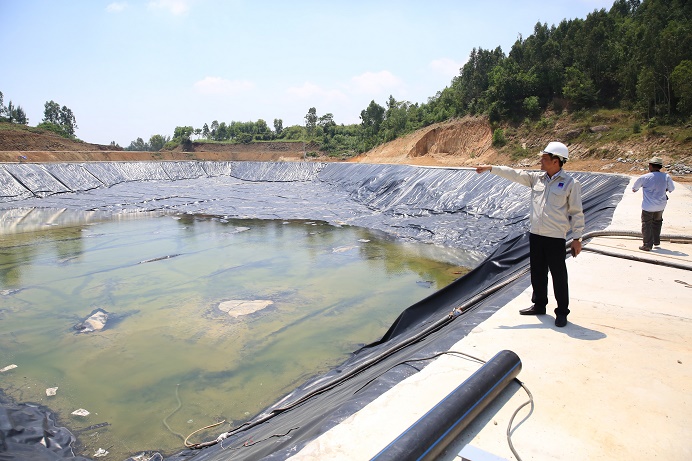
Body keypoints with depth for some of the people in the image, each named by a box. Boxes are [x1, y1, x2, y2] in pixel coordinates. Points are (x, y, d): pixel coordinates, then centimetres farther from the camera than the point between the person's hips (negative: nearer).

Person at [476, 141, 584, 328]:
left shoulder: (570, 183, -6)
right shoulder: (537, 178, 8)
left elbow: (577, 213, -4)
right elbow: (514, 174, 10)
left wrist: (577, 238, -6)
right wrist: (491, 168, 6)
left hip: (555, 238, -5)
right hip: (535, 235, 6)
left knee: (559, 276, 2)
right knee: (537, 273, 16)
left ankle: (562, 312, 17)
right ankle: (539, 305, 32)